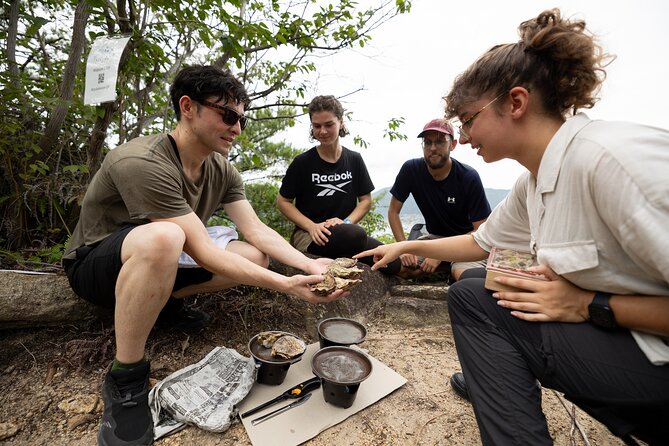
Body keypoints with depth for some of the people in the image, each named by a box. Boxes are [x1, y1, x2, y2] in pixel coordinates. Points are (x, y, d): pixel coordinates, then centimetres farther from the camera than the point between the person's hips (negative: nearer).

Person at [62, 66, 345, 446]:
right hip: (95, 264, -6)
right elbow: (202, 252, -33)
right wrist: (287, 285, -36)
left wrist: (309, 265, -25)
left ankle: (158, 300, 5)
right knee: (164, 236, -40)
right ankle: (126, 379, -19)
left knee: (257, 255, -9)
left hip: (158, 259, 7)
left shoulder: (222, 170, -6)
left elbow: (258, 232, -11)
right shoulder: (143, 162, -29)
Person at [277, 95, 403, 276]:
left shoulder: (354, 160, 9)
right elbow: (283, 201, 3)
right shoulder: (302, 162, 0)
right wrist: (312, 226, -12)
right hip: (307, 235, -2)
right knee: (356, 235, -35)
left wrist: (347, 222, -10)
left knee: (394, 264, -21)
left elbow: (366, 200, 10)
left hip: (346, 232, 3)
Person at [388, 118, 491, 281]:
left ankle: (450, 270, -2)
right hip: (434, 237, 4)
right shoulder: (411, 169, -12)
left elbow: (480, 230, -14)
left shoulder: (469, 177, -18)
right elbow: (393, 211, -4)